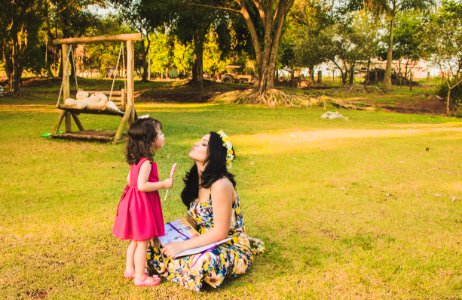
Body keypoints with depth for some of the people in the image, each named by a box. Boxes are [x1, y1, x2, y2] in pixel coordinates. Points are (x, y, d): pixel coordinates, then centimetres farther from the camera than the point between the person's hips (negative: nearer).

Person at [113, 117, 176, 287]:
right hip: (142, 204, -10)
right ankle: (140, 277, 12)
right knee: (143, 242, 2)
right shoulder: (146, 162, -23)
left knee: (135, 240, 21)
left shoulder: (137, 159, 6)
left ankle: (130, 270, 34)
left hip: (135, 201, 10)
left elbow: (130, 179, 13)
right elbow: (142, 185, -29)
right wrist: (163, 184, -21)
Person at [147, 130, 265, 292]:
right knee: (160, 245, -1)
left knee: (203, 262, -37)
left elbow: (220, 232, -25)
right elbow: (193, 218, 7)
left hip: (230, 247, -7)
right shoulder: (197, 179, 0)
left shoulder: (220, 184, -26)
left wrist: (182, 246, -26)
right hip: (206, 241, 7)